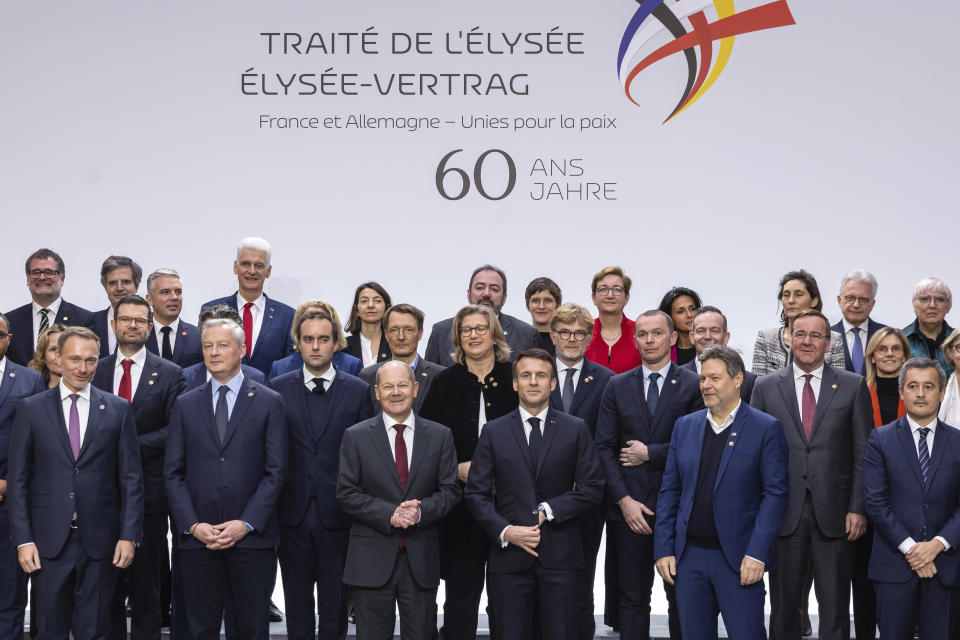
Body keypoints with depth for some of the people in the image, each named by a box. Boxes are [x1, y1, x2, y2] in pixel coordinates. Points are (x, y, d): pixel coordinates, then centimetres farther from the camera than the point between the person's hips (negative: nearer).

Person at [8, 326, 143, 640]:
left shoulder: (118, 409, 5)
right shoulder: (31, 409, 4)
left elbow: (131, 478, 4)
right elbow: (17, 479, 3)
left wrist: (129, 535, -3)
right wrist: (23, 540, -4)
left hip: (100, 540, 0)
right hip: (49, 541, 0)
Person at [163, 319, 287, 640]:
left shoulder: (269, 402, 4)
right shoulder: (185, 405, 11)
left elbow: (275, 471, -1)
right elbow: (173, 472, 7)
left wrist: (246, 524, -10)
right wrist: (192, 525, -6)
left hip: (251, 537, -2)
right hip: (197, 538, 2)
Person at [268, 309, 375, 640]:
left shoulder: (359, 391, 3)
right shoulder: (278, 389, 5)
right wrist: (271, 505, -3)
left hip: (338, 514, -1)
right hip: (293, 512, 1)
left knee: (335, 603, 5)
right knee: (297, 602, 10)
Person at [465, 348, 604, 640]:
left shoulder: (575, 429, 7)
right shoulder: (494, 432, 8)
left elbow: (592, 489, 3)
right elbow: (476, 493, 5)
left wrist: (549, 509, -9)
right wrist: (505, 531, -10)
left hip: (561, 560, 0)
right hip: (509, 558, 0)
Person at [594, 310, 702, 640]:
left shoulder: (693, 385, 1)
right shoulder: (618, 386, 8)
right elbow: (604, 447, 3)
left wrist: (650, 453, -9)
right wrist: (624, 500, -7)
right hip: (630, 508, 2)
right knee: (633, 597, 6)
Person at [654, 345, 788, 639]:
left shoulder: (766, 428, -3)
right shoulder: (685, 426, 11)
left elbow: (775, 493, -7)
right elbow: (670, 491, 11)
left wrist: (756, 554, -14)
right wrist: (663, 548, 4)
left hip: (739, 557, -4)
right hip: (689, 556, 4)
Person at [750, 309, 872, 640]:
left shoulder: (853, 386, 4)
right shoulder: (766, 387, 6)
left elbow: (863, 452, 3)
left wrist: (858, 507, -4)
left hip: (833, 511, -1)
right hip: (784, 511, 1)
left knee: (835, 605, 5)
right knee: (783, 604, 9)